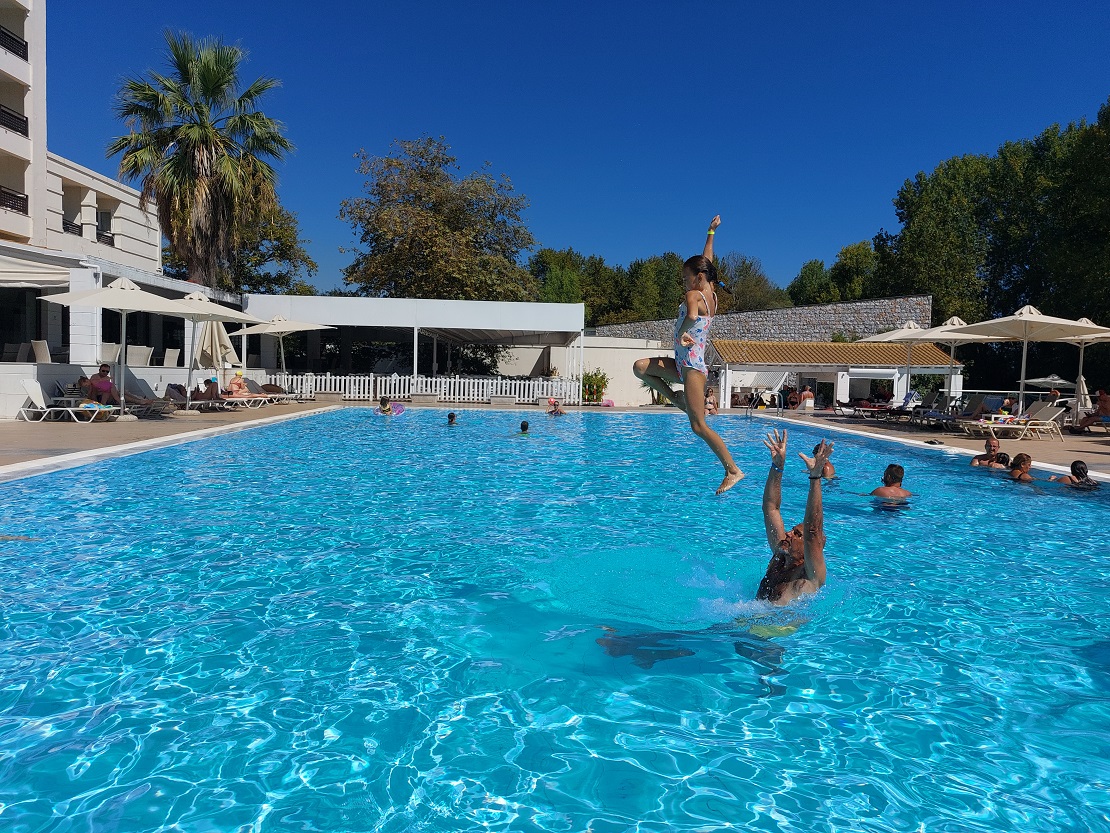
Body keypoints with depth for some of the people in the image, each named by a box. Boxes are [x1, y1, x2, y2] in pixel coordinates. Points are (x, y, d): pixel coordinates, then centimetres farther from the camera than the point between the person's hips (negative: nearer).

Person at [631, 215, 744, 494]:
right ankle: (678, 400, 12)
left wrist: (681, 334, -24)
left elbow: (691, 316, -38)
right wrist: (711, 232, 34)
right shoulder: (711, 294, 11)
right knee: (640, 367, 9)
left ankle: (733, 470, -1)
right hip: (685, 363, 9)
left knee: (699, 426, -7)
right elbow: (706, 261, 25)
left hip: (691, 365, -9)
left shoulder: (694, 295, -13)